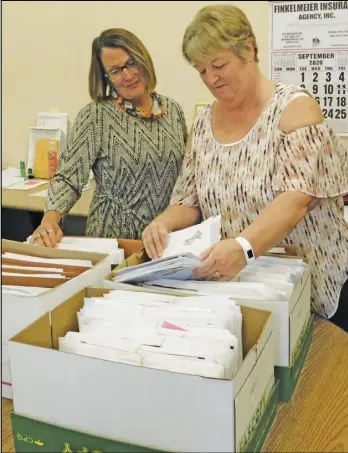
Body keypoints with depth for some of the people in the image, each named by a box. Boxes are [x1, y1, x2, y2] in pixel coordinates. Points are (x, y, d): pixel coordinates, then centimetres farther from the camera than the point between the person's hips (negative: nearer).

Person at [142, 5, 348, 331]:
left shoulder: (294, 107, -11)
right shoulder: (203, 123, 5)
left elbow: (297, 198, -23)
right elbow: (189, 202, 7)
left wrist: (244, 247, -40)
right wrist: (164, 223, -16)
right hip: (234, 284, 4)